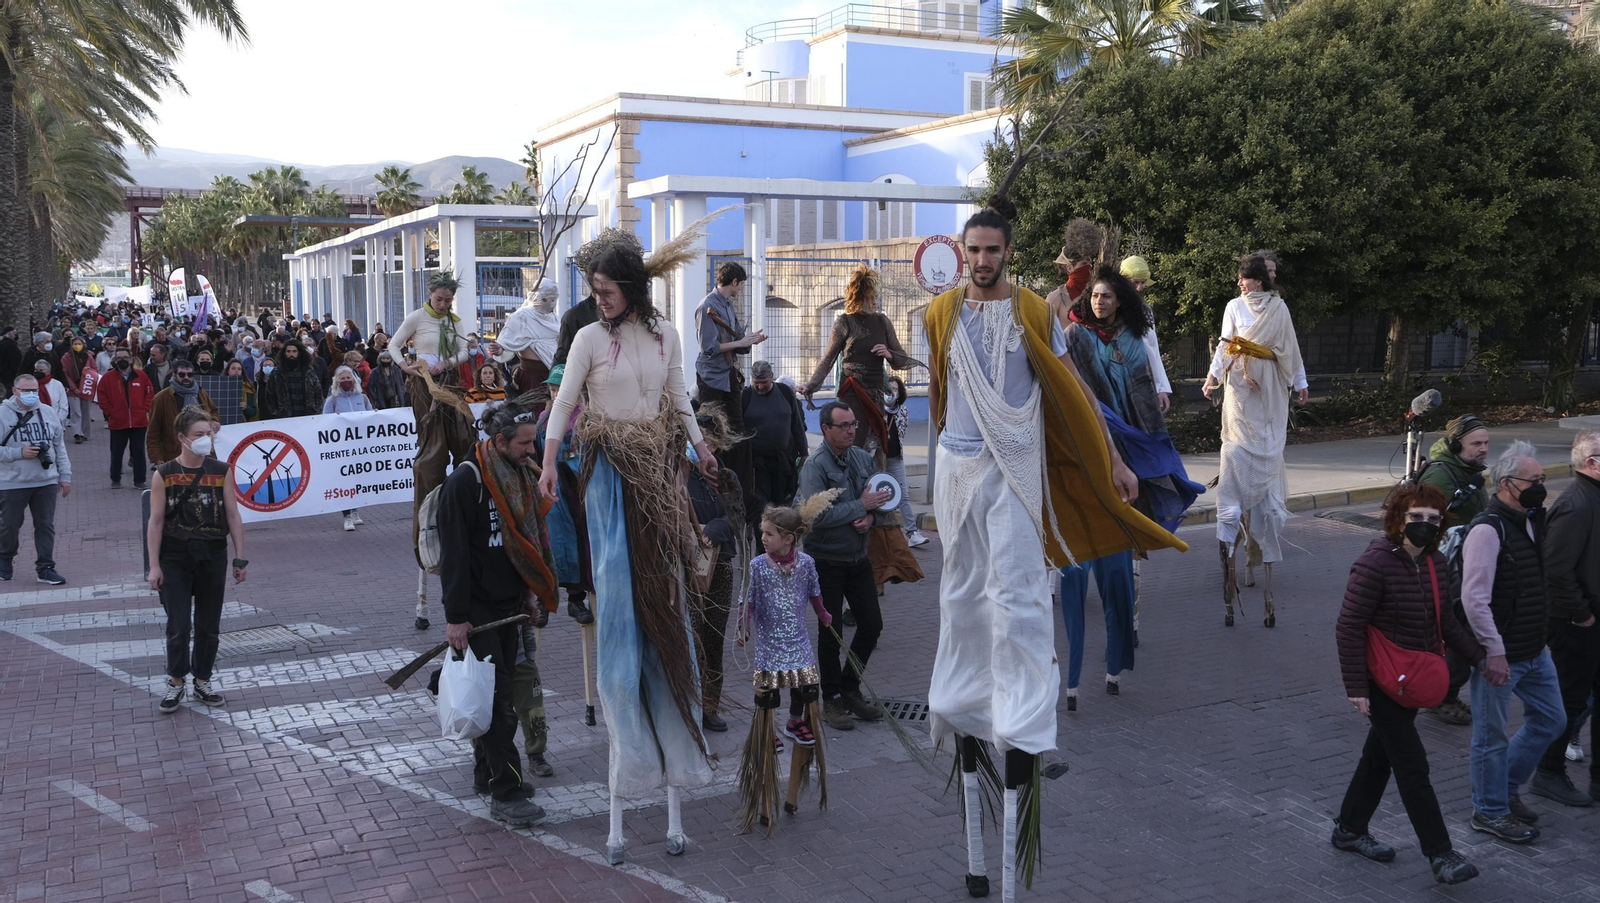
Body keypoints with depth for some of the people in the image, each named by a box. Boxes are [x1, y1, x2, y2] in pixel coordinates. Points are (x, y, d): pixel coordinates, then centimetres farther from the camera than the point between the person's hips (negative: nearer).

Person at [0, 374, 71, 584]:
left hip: (46, 482, 3)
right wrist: (19, 453, -19)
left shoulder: (47, 413, 7)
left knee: (46, 526, 3)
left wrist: (65, 475, 9)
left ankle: (45, 568, 9)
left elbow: (60, 447, 11)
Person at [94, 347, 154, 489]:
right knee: (116, 452, 8)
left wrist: (144, 409, -1)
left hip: (139, 422, 0)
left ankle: (139, 481, 10)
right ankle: (115, 480, 20)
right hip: (117, 423, 0)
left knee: (139, 452, 4)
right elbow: (101, 396, 1)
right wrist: (110, 412, -4)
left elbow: (149, 393, 7)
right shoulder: (108, 377, -1)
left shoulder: (141, 375, 2)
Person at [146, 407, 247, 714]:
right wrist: (154, 565, -6)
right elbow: (156, 522, -5)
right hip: (175, 559, -2)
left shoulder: (222, 471, -2)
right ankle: (176, 683, 17)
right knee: (178, 625, 0)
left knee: (208, 624, 10)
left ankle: (202, 680, 25)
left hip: (212, 556, 2)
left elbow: (233, 517, 2)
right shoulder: (164, 475, -7)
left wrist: (240, 558, 1)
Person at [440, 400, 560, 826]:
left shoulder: (520, 475, 7)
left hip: (509, 604, 8)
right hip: (477, 609, -8)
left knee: (501, 691, 14)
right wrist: (455, 616, -18)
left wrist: (530, 590, 15)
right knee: (498, 699, -8)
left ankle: (487, 770, 28)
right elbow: (454, 554, -18)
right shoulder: (465, 482, -17)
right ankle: (506, 793, -3)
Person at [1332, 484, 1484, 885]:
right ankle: (1440, 854, 8)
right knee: (1413, 767, -3)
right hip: (1382, 684, -8)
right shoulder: (1375, 564, -22)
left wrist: (1479, 656, 9)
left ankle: (1349, 829, 34)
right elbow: (1349, 627, -21)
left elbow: (1443, 620, 15)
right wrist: (1356, 687, -21)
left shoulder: (1437, 564, 1)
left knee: (1380, 756, 19)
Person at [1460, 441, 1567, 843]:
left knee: (1550, 720, 19)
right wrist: (1494, 652, -23)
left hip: (1534, 651, 9)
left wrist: (1542, 636, 19)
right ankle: (1489, 811, 21)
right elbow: (1474, 598, -24)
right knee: (1492, 736, 5)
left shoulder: (1533, 521, 8)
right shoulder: (1487, 530, -21)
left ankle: (1506, 786, 35)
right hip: (1500, 655, -9)